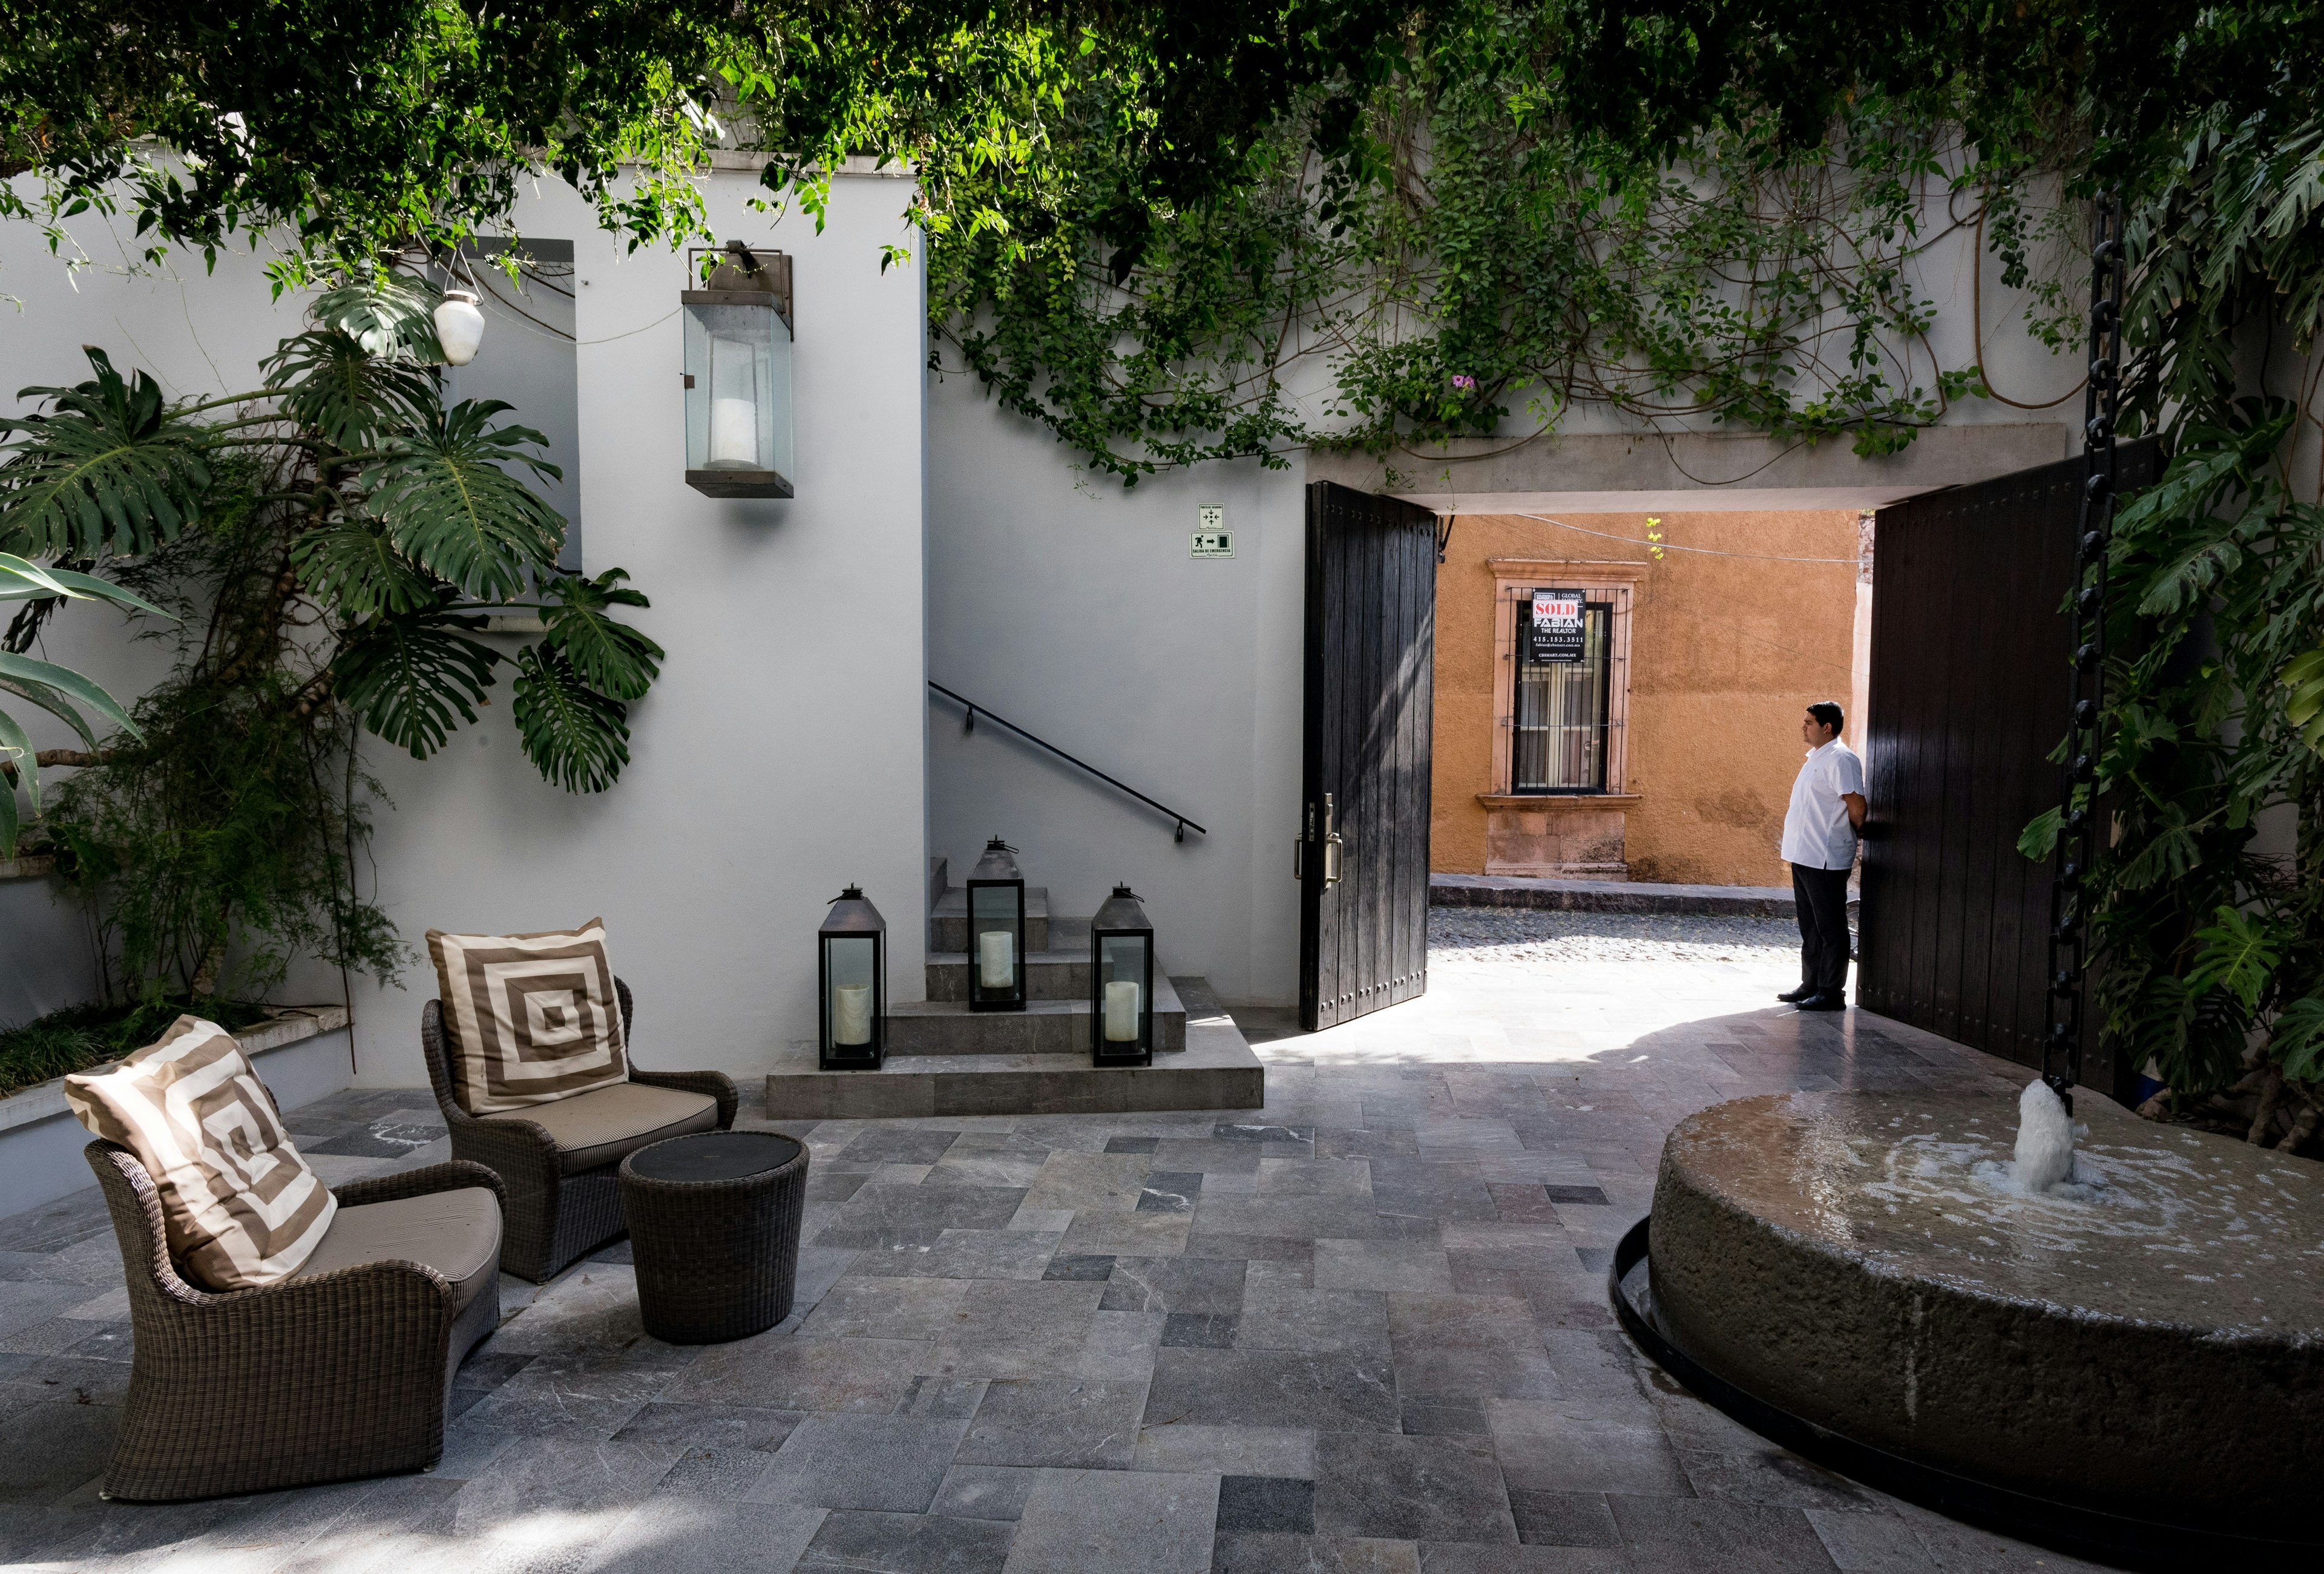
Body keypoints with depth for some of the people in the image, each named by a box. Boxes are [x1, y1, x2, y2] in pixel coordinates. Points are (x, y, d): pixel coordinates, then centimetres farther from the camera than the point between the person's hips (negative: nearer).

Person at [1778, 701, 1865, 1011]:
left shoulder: (1840, 759, -15)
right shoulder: (1815, 758, 16)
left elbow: (1857, 806, -17)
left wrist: (1852, 835, -2)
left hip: (1826, 858, -10)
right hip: (1804, 856, 10)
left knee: (1830, 928, -2)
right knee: (1810, 927, 16)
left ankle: (1832, 993, 5)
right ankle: (1811, 985, 24)